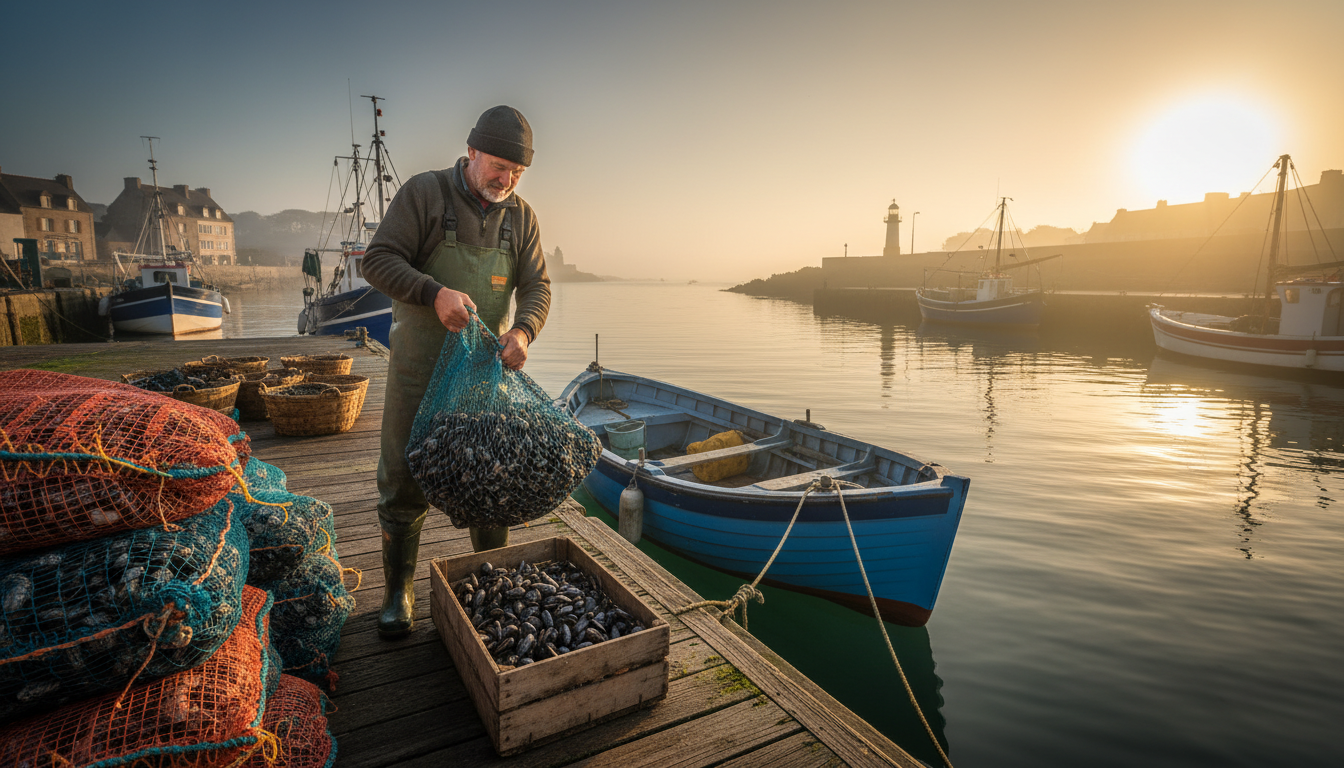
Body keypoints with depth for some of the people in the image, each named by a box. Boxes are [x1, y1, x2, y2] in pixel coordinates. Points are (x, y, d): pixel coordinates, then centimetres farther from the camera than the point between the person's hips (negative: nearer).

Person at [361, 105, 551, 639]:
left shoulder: (521, 216, 5)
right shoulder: (425, 193, -7)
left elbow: (536, 286, 1)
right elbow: (378, 261, -10)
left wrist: (523, 330, -20)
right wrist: (435, 293, -27)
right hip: (420, 368, -3)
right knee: (404, 480, 3)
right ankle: (398, 594, 21)